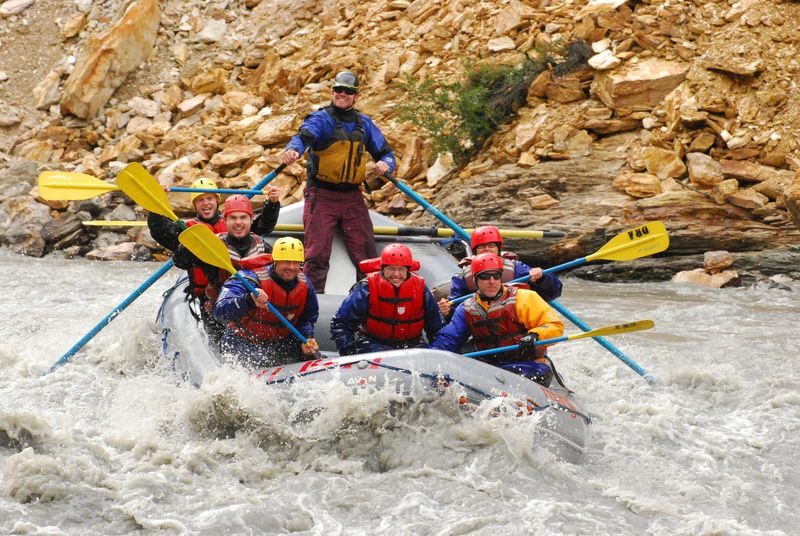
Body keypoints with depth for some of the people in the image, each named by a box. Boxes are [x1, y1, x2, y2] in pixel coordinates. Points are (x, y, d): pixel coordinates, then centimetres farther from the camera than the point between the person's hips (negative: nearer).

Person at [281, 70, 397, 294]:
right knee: (317, 253, -8)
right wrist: (293, 149, -48)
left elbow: (386, 153, 15)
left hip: (352, 197, 4)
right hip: (321, 195, -4)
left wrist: (385, 164, -11)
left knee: (366, 254, 1)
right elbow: (304, 136, -24)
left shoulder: (365, 124, 12)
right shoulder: (321, 119, -3)